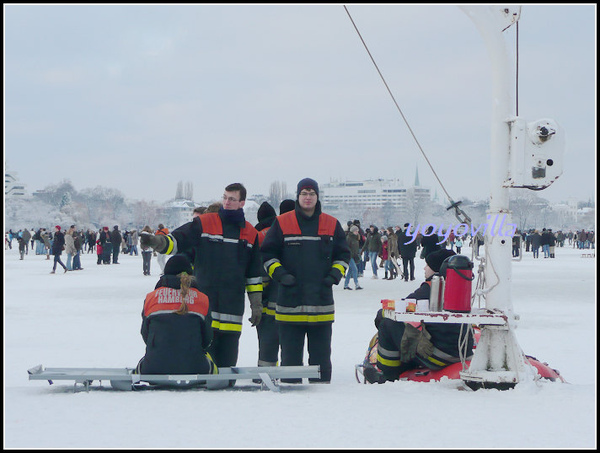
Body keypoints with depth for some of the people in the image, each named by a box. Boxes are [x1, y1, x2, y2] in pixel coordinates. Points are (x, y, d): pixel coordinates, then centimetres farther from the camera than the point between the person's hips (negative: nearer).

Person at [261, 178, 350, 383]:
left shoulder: (332, 225, 10)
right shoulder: (281, 223, 5)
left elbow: (343, 254, 18)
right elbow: (267, 253, 8)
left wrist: (335, 274, 1)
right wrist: (279, 274, -6)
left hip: (321, 301, 2)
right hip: (290, 301, -1)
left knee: (321, 351, 5)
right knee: (290, 351, 1)